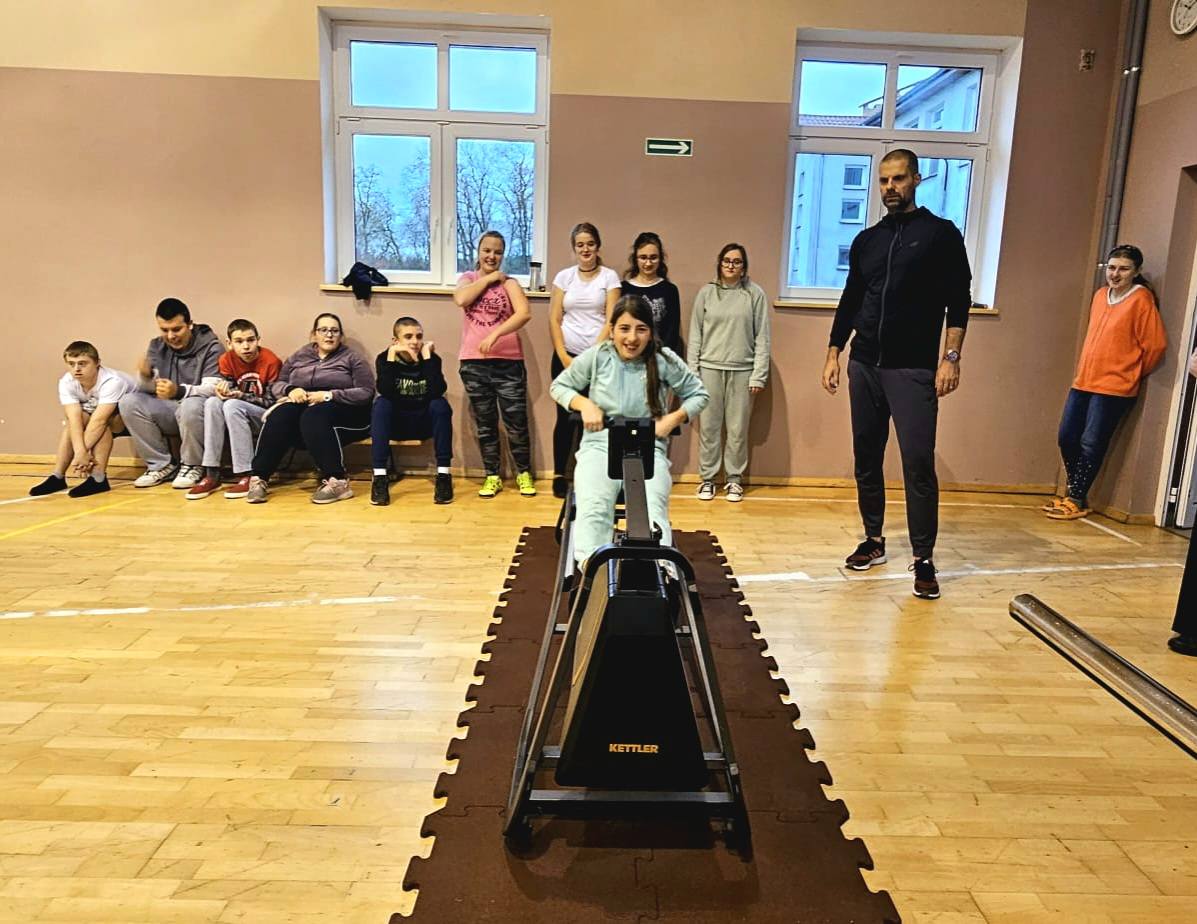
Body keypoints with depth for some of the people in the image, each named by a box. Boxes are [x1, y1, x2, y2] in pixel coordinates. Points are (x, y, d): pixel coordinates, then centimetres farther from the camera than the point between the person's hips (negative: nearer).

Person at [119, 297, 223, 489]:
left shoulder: (210, 346, -12)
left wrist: (178, 391, -40)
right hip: (168, 410, 6)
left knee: (191, 405, -38)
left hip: (198, 409, -6)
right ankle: (161, 464, -5)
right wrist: (145, 376, -24)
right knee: (129, 402, -16)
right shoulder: (157, 346, 6)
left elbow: (212, 389, -22)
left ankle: (192, 466, -13)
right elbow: (148, 388, 2)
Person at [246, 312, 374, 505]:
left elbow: (366, 393, -5)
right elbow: (277, 385, 17)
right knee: (280, 415, -29)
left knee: (313, 416, -37)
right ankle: (258, 478, -32)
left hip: (342, 412, -3)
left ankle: (337, 482, -40)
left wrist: (329, 395, -16)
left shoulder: (352, 359, 8)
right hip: (302, 408, 4)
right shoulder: (298, 356, 19)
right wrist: (290, 390, -7)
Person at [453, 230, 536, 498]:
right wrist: (488, 278, -6)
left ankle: (524, 474, 19)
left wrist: (495, 334, -26)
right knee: (485, 424, 10)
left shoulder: (509, 282, 2)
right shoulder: (468, 278, 10)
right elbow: (461, 299, -13)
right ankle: (492, 476, 22)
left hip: (508, 362, -2)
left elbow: (524, 313, -16)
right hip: (474, 363, 2)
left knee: (516, 422, 0)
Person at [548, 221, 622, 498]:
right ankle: (559, 476, 13)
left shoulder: (609, 276, 3)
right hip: (566, 356, 1)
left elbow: (611, 320, -3)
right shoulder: (564, 276, 8)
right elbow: (554, 320, 5)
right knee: (566, 417, 3)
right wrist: (563, 356, -6)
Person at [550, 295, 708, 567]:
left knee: (653, 509, -31)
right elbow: (558, 386, 16)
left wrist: (674, 418, -4)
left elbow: (698, 394, 15)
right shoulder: (596, 357, 3)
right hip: (600, 445, 0)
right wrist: (585, 404, -3)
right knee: (593, 508, -30)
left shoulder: (665, 360, 3)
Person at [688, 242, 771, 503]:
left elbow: (762, 337, 0)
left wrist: (759, 375, -5)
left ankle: (734, 479, 17)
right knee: (709, 427, 5)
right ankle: (707, 478, 16)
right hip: (710, 368, 1)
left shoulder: (755, 294, 1)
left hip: (742, 371, -1)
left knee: (738, 429, 3)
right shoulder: (707, 292, 6)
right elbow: (695, 334, 7)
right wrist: (691, 371, 2)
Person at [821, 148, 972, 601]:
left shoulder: (941, 234, 2)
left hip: (913, 370, -5)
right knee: (866, 458, 9)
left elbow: (958, 301, -3)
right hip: (864, 365, 5)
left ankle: (923, 559, -1)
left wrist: (951, 356, -13)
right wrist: (833, 352, 11)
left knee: (918, 464, -9)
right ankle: (873, 540, 22)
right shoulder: (866, 240, 14)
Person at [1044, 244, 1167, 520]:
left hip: (1114, 387, -7)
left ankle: (1077, 500, 7)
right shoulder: (1100, 295, 11)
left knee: (1091, 444, -4)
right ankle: (1073, 494, 20)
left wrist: (1133, 373, 3)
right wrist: (1085, 369, 17)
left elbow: (1156, 344, -9)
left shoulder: (1141, 299, -9)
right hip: (1083, 381, 7)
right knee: (1067, 437, 7)